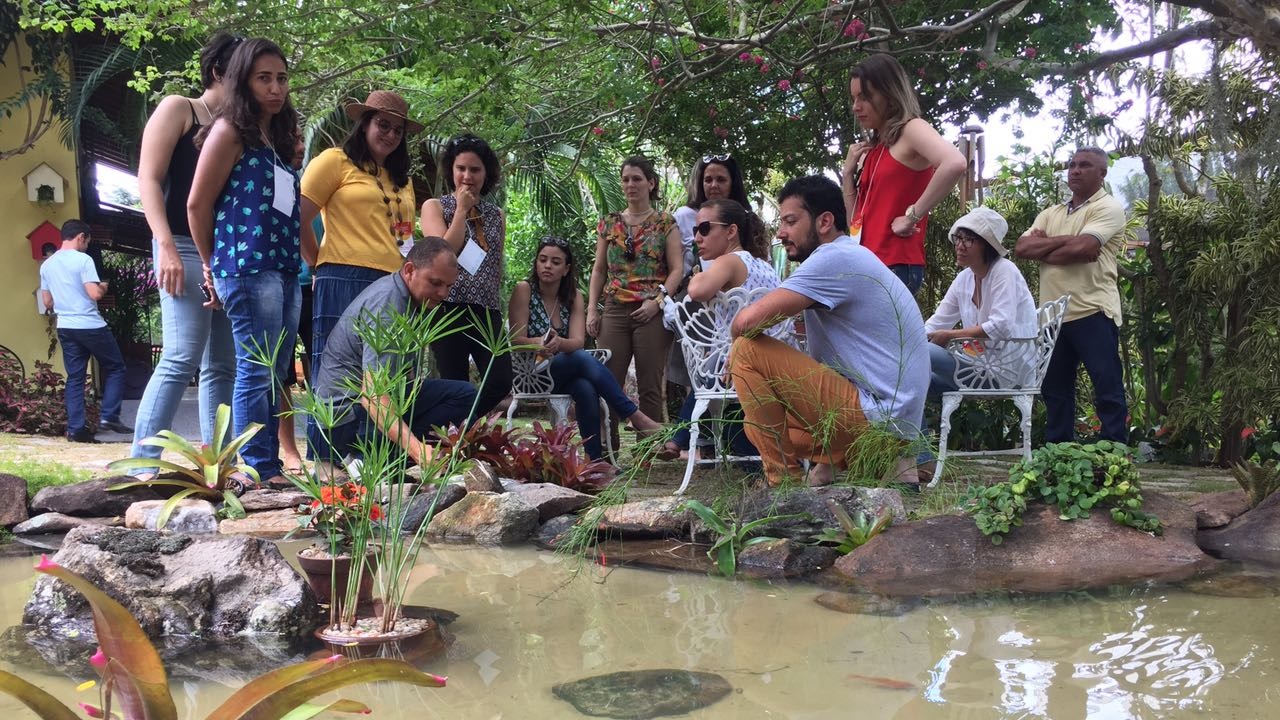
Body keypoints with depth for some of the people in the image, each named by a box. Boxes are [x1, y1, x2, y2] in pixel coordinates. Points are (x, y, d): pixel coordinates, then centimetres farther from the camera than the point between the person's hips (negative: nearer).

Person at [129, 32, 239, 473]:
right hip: (187, 248, -7)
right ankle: (142, 464, -12)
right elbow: (148, 178, -6)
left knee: (222, 365, 5)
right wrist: (166, 246, -16)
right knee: (182, 358, -15)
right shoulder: (178, 109, 3)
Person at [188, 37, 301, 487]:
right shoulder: (230, 131, -1)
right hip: (248, 269, -8)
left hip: (284, 271, 8)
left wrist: (305, 262, 14)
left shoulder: (278, 139, 21)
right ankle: (259, 471, -4)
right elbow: (198, 204, -2)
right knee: (256, 373, -8)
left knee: (274, 376, 9)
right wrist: (212, 267, 5)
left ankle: (271, 466, 14)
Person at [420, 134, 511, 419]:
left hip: (487, 312, 4)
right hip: (450, 307, -4)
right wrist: (461, 210, -3)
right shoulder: (435, 207, 7)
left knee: (500, 383, -8)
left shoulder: (496, 215, 19)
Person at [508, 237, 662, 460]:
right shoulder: (523, 290, -5)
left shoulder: (574, 297, 6)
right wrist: (540, 342, -34)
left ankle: (596, 459, -29)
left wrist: (559, 343, -33)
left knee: (586, 389, -32)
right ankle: (635, 417, -26)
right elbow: (517, 340, -12)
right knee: (583, 359, -30)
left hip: (564, 374, 4)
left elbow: (578, 341, -9)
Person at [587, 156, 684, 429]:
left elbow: (677, 269, -1)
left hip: (652, 312, -3)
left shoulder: (666, 223, 5)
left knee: (650, 387, -2)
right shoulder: (609, 224, 15)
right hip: (614, 311, 3)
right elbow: (599, 269, 15)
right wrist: (592, 309, 5)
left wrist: (658, 300, -14)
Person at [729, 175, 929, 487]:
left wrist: (736, 345, -1)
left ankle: (784, 481, -9)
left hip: (877, 417, -11)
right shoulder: (850, 257, 16)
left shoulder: (836, 258, -16)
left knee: (748, 351, -13)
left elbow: (748, 321, -23)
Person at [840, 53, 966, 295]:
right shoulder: (872, 150, 19)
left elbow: (955, 164, -25)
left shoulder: (911, 129, -3)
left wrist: (912, 215, -19)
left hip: (895, 265, -8)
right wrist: (848, 173, 7)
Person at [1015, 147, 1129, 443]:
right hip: (1054, 314, 7)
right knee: (1054, 389, 13)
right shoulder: (1050, 214, 18)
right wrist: (1064, 241, -10)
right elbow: (1021, 247, 3)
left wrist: (1041, 249, -2)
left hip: (1093, 313, -7)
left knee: (1108, 391, -4)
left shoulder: (1108, 208, -2)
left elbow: (1081, 248, -18)